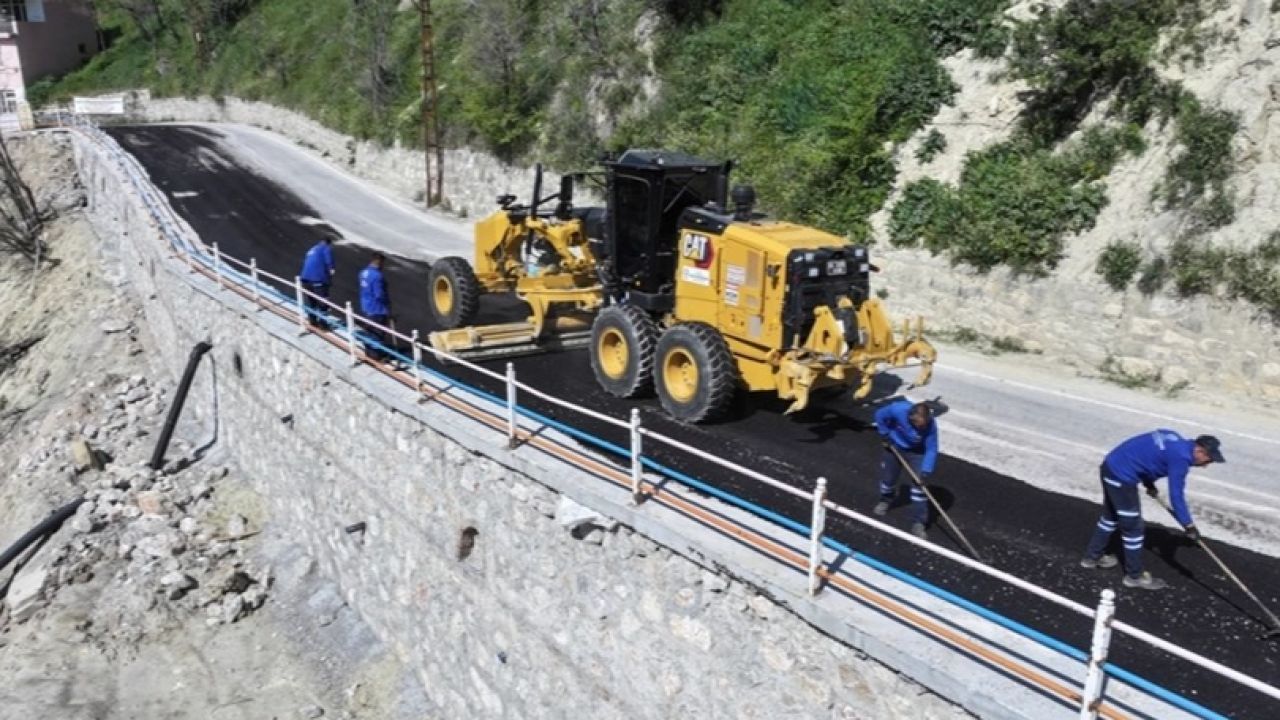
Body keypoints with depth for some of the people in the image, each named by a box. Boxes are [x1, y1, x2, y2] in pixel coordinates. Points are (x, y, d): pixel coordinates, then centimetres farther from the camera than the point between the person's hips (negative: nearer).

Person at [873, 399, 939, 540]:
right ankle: (886, 500, 49)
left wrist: (926, 471, -31)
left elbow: (931, 450, -24)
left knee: (919, 485, -9)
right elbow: (880, 415, -14)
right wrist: (884, 435, -10)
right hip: (894, 446, 1)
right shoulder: (898, 410, -36)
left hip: (917, 451, -1)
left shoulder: (931, 424, -34)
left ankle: (918, 523, 1)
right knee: (887, 477, 15)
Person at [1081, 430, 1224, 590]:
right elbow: (1176, 495, -16)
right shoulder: (1181, 457, -17)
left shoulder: (1176, 442, 11)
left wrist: (1149, 482, 15)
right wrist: (1189, 525, -7)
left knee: (1111, 516, 26)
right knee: (1133, 527, 3)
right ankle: (1135, 576, 16)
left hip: (1111, 466, 10)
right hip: (1121, 476, -10)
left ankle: (1092, 557, 40)